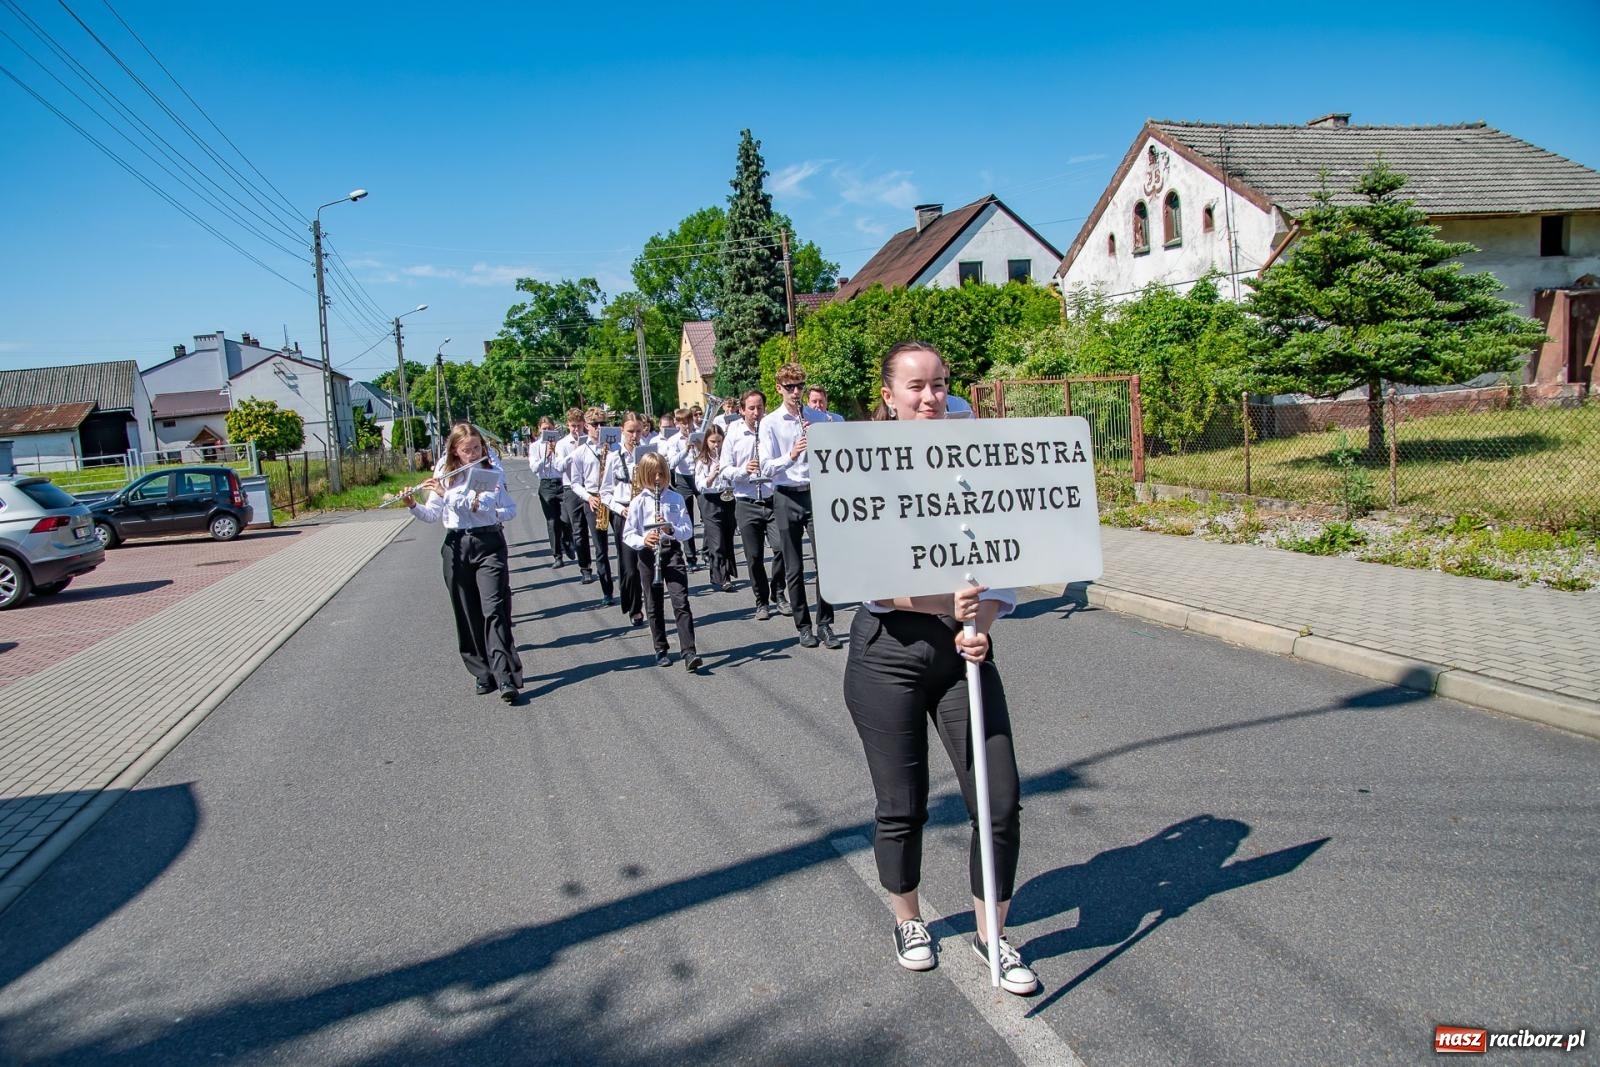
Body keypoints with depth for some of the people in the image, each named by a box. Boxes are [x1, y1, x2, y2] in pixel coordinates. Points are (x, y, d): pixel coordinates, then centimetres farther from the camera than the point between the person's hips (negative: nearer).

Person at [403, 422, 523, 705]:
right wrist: (412, 505, -17)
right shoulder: (445, 477, 5)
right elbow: (432, 516, 5)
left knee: (494, 610, -12)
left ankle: (506, 679, -16)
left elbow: (510, 510, -14)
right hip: (457, 547, 3)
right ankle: (484, 674, 17)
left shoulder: (494, 473, -1)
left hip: (489, 544, -3)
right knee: (468, 615, 6)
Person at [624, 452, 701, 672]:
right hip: (648, 555, 1)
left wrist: (671, 529, -20)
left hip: (672, 551, -1)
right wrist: (643, 540, -21)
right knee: (654, 605, 10)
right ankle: (661, 650, 24)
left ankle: (688, 652, -16)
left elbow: (687, 531, 0)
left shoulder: (676, 498, 2)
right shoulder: (639, 502, 0)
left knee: (681, 602, -11)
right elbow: (628, 534, -1)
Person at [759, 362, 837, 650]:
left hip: (816, 493, 1)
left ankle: (825, 624, 6)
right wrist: (790, 456, -26)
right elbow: (766, 468, -8)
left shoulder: (818, 418, 6)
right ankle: (803, 626, 17)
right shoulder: (770, 423, 0)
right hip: (787, 498, -1)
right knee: (794, 568, 6)